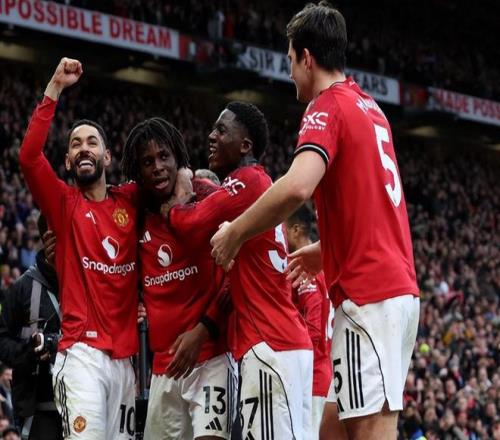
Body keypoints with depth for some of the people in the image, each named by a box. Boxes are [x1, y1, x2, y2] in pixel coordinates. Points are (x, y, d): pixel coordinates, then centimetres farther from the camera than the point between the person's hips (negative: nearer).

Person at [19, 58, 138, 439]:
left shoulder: (130, 202, 11)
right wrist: (55, 89, -15)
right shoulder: (64, 204, 3)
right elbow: (29, 157, -12)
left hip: (125, 356, 4)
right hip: (82, 353, -4)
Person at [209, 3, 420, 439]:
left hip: (366, 293, -9)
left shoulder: (327, 108, -9)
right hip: (397, 285, 9)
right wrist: (325, 250, 32)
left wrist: (234, 234, -16)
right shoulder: (370, 108, 18)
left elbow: (297, 187, -28)